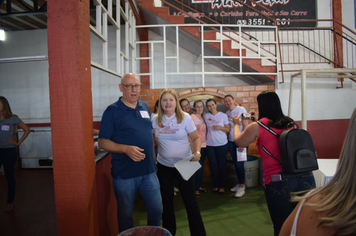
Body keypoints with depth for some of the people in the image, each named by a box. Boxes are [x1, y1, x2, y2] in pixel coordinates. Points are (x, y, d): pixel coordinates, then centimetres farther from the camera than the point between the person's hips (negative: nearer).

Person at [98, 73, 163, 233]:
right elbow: (103, 142, -11)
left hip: (149, 171, 5)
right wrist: (126, 149, -26)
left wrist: (153, 156, 12)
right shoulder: (112, 111, -9)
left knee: (157, 210, 15)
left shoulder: (145, 107, 7)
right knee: (125, 214, 14)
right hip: (124, 175, -4)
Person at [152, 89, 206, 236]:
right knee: (166, 200, 15)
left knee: (189, 200, 4)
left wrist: (197, 151, -24)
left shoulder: (185, 117, -9)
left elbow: (195, 138, -6)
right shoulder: (155, 119, -2)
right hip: (163, 166, 3)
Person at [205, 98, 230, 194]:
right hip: (210, 145, 2)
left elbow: (228, 129, 0)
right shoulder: (206, 116, 5)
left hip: (222, 144, -2)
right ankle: (216, 185, 19)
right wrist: (205, 139, 5)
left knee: (221, 165, 2)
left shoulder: (223, 115, 0)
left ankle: (222, 186, 15)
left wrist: (220, 127, -17)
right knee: (213, 166, 6)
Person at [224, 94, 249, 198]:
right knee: (235, 163, 12)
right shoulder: (227, 113, 10)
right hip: (231, 141, 6)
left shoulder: (241, 110, -8)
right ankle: (240, 184, 27)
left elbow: (246, 126, -13)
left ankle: (242, 187, 10)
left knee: (239, 164, -4)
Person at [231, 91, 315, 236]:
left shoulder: (257, 127, -1)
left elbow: (238, 142, 14)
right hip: (305, 177, 5)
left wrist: (237, 124, 34)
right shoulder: (291, 123, 12)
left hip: (278, 181, -4)